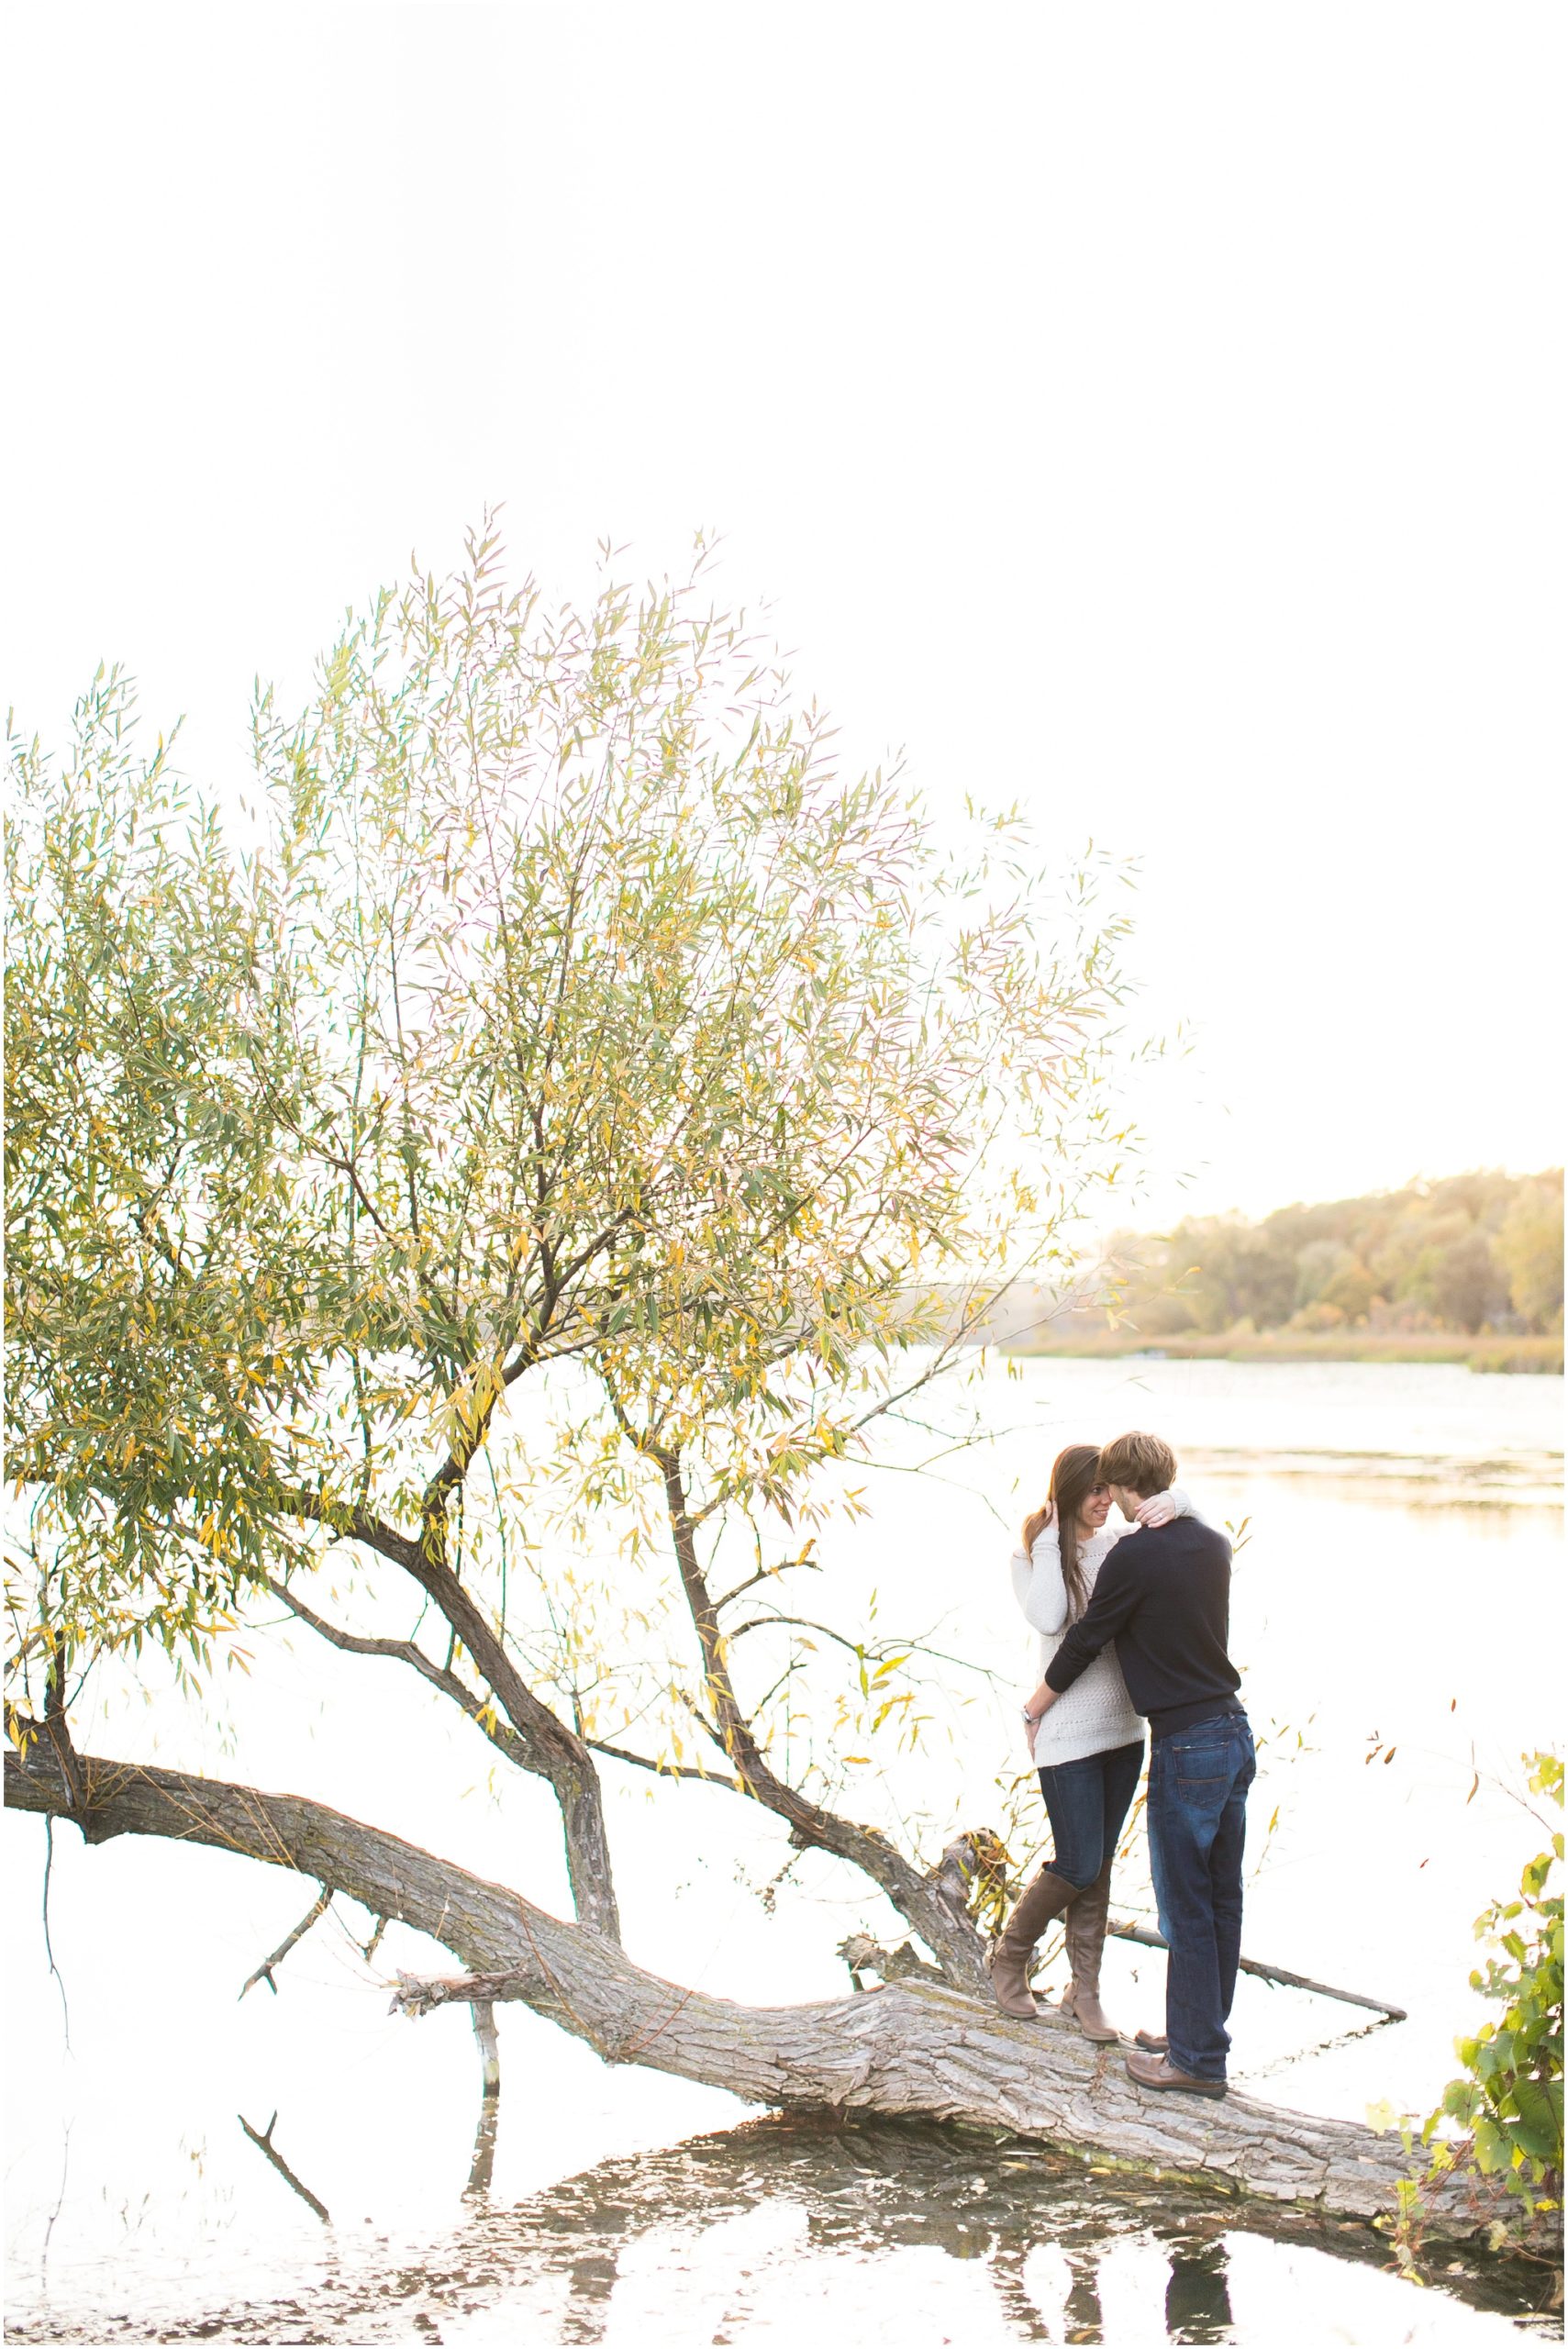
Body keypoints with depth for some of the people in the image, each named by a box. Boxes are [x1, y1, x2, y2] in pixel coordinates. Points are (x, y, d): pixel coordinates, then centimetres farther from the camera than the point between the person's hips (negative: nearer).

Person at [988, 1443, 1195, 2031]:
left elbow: (1191, 1506, 3)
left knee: (1099, 1865, 11)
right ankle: (1010, 1956, 21)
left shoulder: (1123, 1544, 3)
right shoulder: (1033, 1556, -5)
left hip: (1122, 1726, 4)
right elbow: (1047, 1618, -23)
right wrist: (1050, 1541, -16)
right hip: (1066, 1733, -4)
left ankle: (1085, 1989, 22)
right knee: (1078, 1866, -3)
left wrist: (1171, 1502, -19)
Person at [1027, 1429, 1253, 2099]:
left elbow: (1083, 1642, -5)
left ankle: (1197, 2058, 7)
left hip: (1185, 1748, -8)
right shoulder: (1212, 1545, 7)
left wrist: (1032, 1710, 11)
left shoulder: (1134, 1557, -15)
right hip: (1235, 1735, 8)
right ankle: (1198, 2033, 26)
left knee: (1186, 1906, 1)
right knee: (1220, 1898, 14)